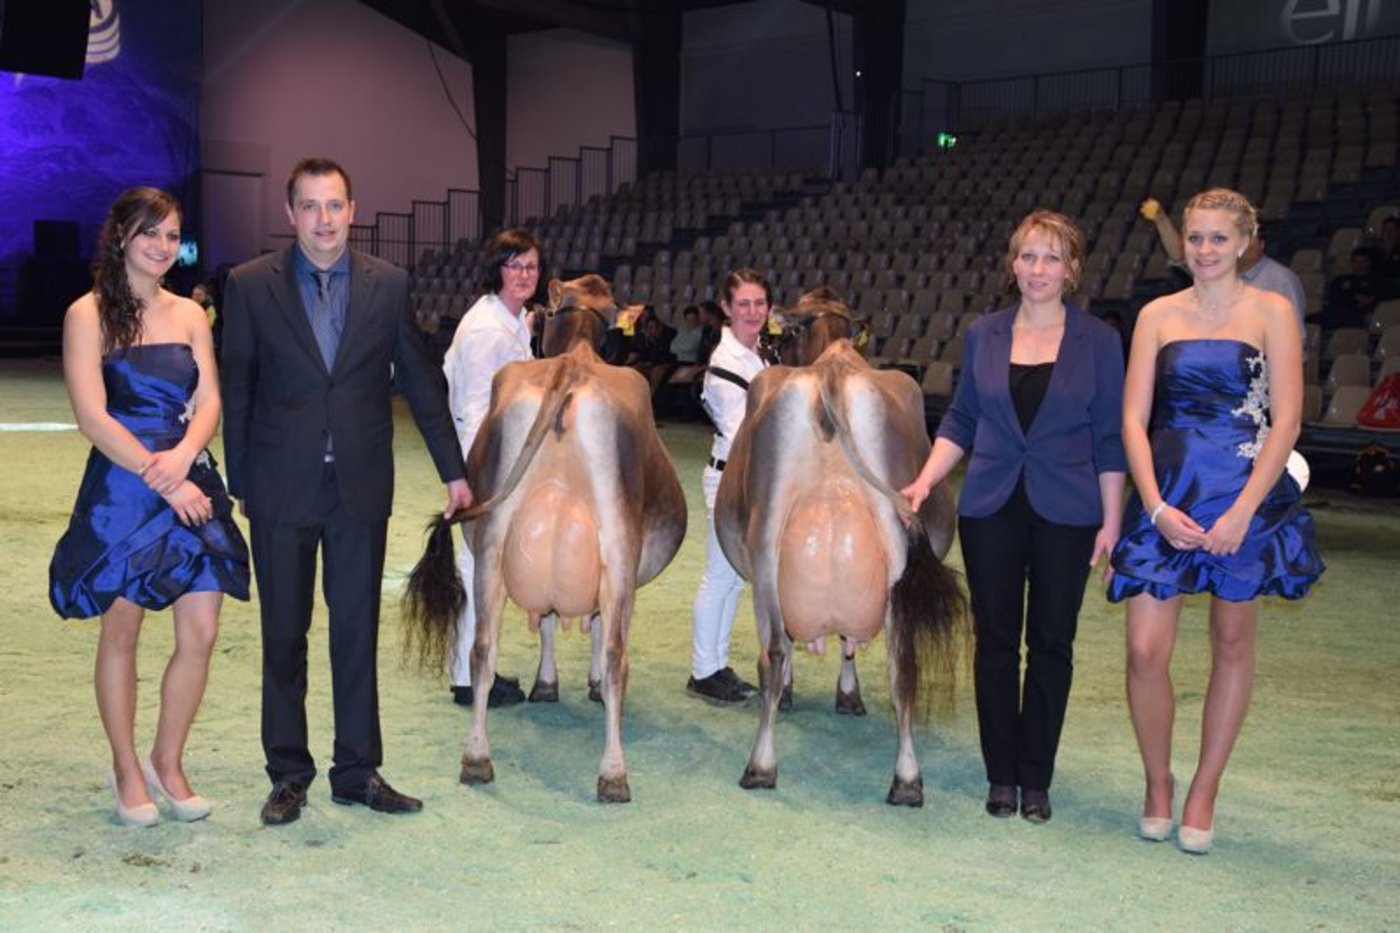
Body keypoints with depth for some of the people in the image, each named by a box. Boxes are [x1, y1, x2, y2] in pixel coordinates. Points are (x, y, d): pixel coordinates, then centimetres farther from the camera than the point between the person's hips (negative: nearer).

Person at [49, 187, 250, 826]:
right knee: (121, 632, 6)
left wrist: (183, 455, -15)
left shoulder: (189, 314, 11)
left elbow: (209, 402, 5)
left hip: (191, 485, 4)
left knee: (201, 635, 1)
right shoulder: (89, 315, -3)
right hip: (120, 490, -4)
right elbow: (92, 418, -10)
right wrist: (162, 481, -16)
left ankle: (167, 761, 20)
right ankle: (127, 772, 22)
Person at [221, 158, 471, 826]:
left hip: (361, 486, 1)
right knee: (283, 634, 8)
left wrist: (453, 469, 10)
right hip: (282, 488, -1)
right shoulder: (250, 285, -1)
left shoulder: (388, 284, 3)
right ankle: (288, 774, 20)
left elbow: (419, 380, 8)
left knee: (357, 632, 7)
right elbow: (236, 390, 2)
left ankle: (357, 770, 18)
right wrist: (239, 483, 1)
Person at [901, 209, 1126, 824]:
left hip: (1065, 513, -2)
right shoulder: (984, 336, 5)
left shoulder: (1097, 341, -1)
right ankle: (1001, 774, 18)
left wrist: (1112, 520, -4)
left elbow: (1110, 439, -1)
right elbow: (961, 420, 10)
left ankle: (1036, 779, 18)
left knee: (1051, 643, 6)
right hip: (991, 508, 2)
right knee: (995, 640, 6)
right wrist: (926, 479, -2)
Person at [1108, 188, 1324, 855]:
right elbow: (1133, 420, 3)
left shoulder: (1270, 313, 1)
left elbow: (1286, 420, -5)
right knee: (1145, 650, -5)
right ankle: (1157, 784, 17)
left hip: (1246, 499, -1)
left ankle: (1203, 793, 22)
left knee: (1232, 644, 8)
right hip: (1166, 500, 1)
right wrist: (1157, 507, -9)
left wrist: (1243, 512, -14)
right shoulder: (1158, 316, 7)